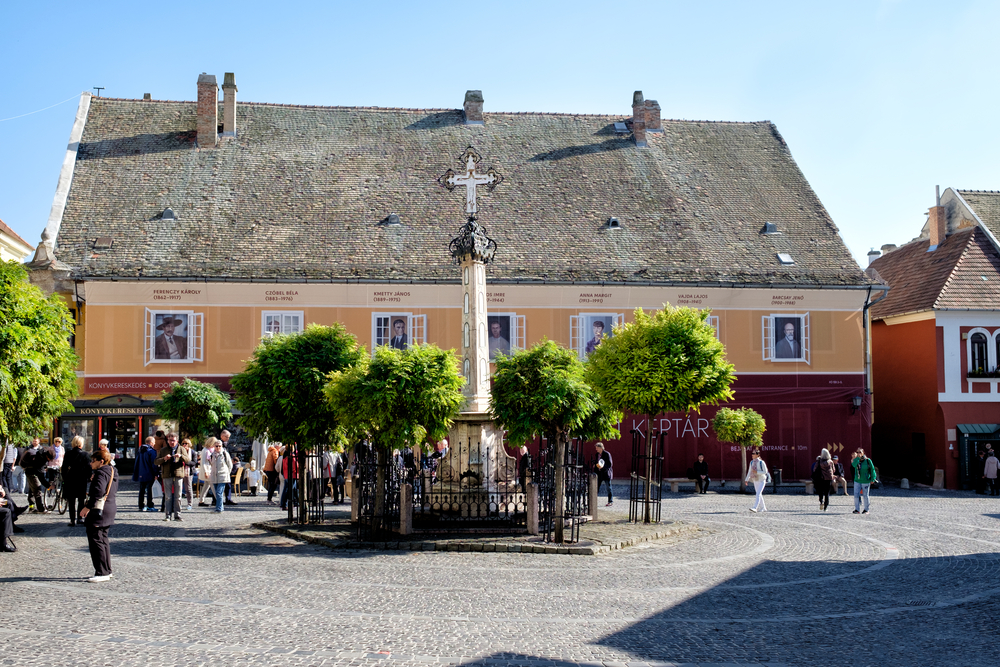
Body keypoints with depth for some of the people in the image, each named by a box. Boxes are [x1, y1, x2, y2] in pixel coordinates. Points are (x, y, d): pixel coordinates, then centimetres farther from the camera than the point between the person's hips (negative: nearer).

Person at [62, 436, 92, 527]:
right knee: (81, 500, 12)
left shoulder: (68, 454, -2)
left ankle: (73, 520, 3)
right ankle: (81, 518, 13)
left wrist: (64, 479, 12)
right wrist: (90, 478, 9)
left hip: (70, 481, 0)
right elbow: (89, 469, -4)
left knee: (72, 501, 5)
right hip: (82, 481, 0)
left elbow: (64, 468, 3)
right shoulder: (85, 455, -6)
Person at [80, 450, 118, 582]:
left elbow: (98, 491, -29)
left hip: (98, 511, -11)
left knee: (96, 541, -7)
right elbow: (114, 490, 23)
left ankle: (101, 572, -9)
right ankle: (107, 570, 24)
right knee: (103, 540, 18)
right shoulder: (112, 471, 14)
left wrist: (88, 507, -26)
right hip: (109, 509, 11)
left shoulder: (101, 473, -16)